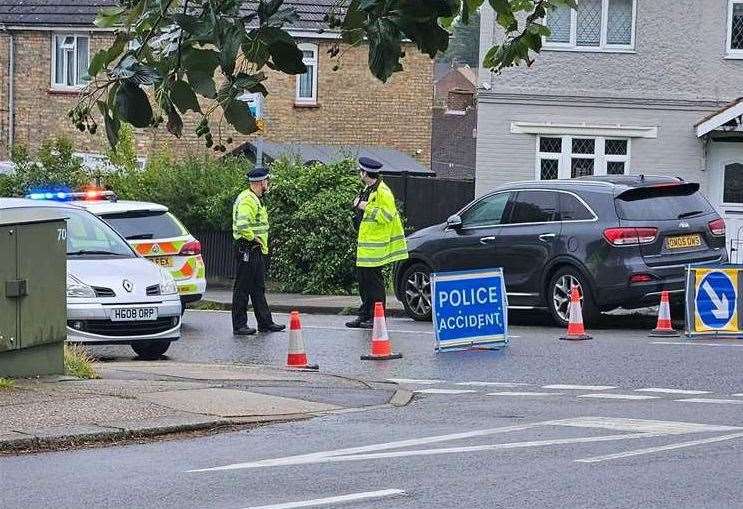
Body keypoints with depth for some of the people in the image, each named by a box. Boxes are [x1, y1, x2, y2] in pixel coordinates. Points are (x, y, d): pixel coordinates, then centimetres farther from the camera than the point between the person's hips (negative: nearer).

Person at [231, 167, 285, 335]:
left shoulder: (256, 200, 18)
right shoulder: (246, 200, -17)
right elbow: (242, 226, -30)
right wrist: (253, 238, -17)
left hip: (257, 250, 11)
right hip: (247, 250, -11)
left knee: (258, 289, 14)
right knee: (243, 288, -5)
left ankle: (265, 323, 19)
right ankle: (239, 325, -1)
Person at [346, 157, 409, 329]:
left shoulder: (382, 192, -16)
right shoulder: (368, 189, 16)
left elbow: (387, 216, -24)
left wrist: (367, 207, -20)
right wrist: (358, 207, 12)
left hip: (376, 246, -10)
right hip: (366, 245, 10)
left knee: (375, 281, -6)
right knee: (364, 280, 13)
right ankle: (365, 316, 20)